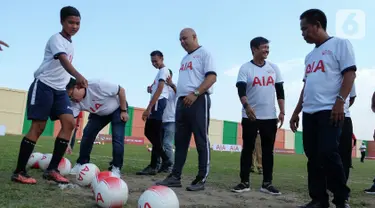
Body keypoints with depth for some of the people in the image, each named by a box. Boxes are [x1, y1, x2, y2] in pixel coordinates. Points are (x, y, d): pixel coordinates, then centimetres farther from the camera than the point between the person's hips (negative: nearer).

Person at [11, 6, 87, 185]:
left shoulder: (70, 44, 18)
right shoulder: (56, 39, -9)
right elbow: (63, 60, -29)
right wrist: (77, 75, -47)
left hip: (60, 89, 8)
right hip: (43, 86, -7)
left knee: (69, 122, -9)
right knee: (38, 127, -9)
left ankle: (52, 170, -5)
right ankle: (19, 172, 1)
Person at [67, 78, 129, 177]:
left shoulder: (97, 85, -38)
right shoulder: (76, 102, -21)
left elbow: (121, 90, -28)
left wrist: (124, 111, -22)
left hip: (117, 109, -5)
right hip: (99, 113, 5)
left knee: (117, 137, -16)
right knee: (87, 134, -7)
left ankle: (116, 168, -4)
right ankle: (81, 164, 7)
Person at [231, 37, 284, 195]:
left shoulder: (273, 68, 10)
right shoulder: (245, 68, -2)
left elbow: (280, 91, 11)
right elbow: (241, 90, -14)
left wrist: (282, 112, 2)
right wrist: (247, 106, -32)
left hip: (270, 117, 4)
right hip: (250, 116, -3)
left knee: (268, 150, 6)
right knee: (247, 149, 2)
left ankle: (267, 183, 14)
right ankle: (245, 182, 10)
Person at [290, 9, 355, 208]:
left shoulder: (340, 44, 2)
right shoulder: (310, 56, 22)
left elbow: (349, 74, -8)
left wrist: (340, 101, -20)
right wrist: (296, 112, 20)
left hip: (330, 110, -7)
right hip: (309, 112, 7)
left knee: (328, 154, -14)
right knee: (313, 157, 5)